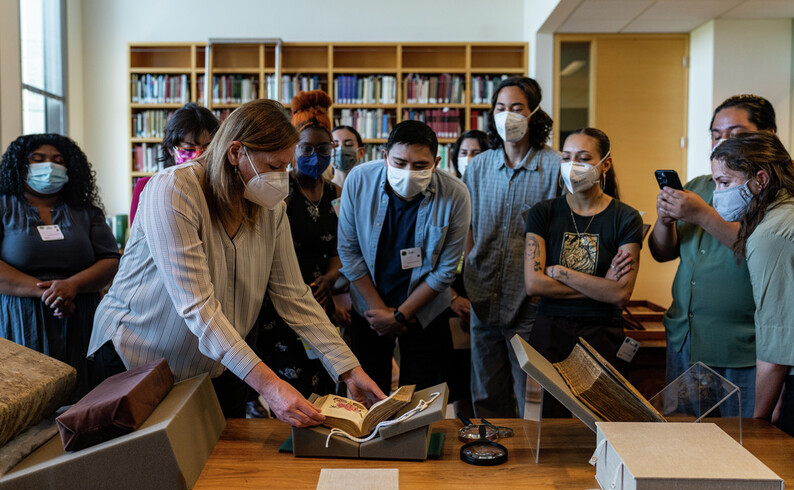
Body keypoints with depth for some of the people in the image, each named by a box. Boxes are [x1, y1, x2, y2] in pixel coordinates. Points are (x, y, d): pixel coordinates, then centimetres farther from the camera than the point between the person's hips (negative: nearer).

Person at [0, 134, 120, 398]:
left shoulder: (86, 212, 14)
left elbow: (111, 262, 4)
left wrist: (72, 285, -13)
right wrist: (42, 290, -15)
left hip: (78, 327, 2)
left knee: (77, 394, -2)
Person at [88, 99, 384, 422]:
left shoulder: (270, 208, -5)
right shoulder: (173, 192, -25)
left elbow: (293, 296, -5)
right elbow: (196, 305, -31)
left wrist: (349, 370, -13)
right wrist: (267, 384, -37)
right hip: (135, 356, -5)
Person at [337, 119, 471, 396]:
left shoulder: (455, 196, -21)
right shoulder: (359, 180, -17)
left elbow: (445, 271, -13)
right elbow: (349, 251, -9)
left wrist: (400, 315, -10)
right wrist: (379, 308, -9)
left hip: (424, 312, -1)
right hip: (369, 309, 1)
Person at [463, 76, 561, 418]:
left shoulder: (555, 166, -5)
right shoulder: (478, 166, 8)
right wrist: (468, 281, 7)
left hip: (530, 303, -4)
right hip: (484, 300, 4)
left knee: (532, 401, 6)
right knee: (486, 399, 14)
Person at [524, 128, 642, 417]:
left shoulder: (625, 219, -2)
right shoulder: (543, 213, 2)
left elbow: (622, 294, -11)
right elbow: (533, 284, -8)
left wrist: (558, 271, -9)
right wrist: (600, 286, -9)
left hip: (602, 338, -1)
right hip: (549, 334, 1)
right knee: (549, 419, 5)